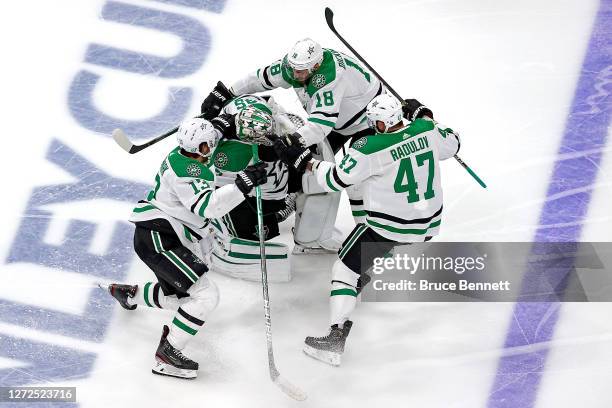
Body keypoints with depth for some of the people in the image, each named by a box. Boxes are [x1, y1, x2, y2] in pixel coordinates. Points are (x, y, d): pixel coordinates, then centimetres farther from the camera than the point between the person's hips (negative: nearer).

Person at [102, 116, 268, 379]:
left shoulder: (180, 156, 8)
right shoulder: (187, 170, -22)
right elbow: (207, 206, -33)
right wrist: (242, 185, -35)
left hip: (163, 237, 11)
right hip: (157, 238, -11)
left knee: (178, 297, 24)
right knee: (206, 295, -17)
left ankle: (126, 293, 47)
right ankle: (167, 356, -12)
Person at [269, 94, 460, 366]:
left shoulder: (370, 149, -21)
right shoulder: (427, 130, -6)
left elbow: (336, 179, -11)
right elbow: (451, 145, 16)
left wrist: (301, 160, -1)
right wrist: (423, 115, 24)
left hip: (389, 226, -6)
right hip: (429, 224, 6)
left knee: (347, 267, 3)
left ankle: (336, 339, -5)